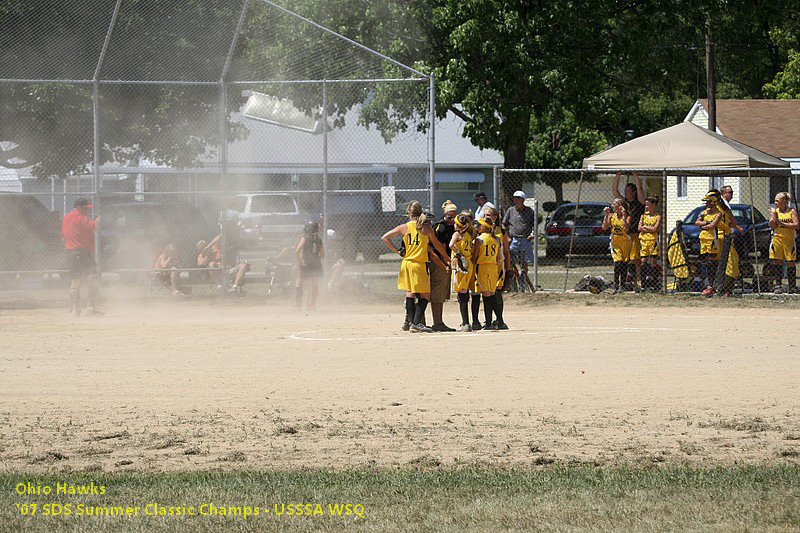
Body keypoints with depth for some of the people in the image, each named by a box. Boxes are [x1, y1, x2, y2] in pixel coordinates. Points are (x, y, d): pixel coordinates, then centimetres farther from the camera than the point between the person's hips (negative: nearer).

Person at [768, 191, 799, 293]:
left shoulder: (792, 211, 2)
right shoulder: (774, 211, 9)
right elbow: (772, 226, 3)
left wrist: (782, 223, -11)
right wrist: (773, 215, -10)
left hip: (789, 240, -2)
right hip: (777, 238, 2)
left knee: (790, 263, -2)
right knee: (778, 263, 0)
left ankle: (792, 287, 3)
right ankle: (778, 286, 5)